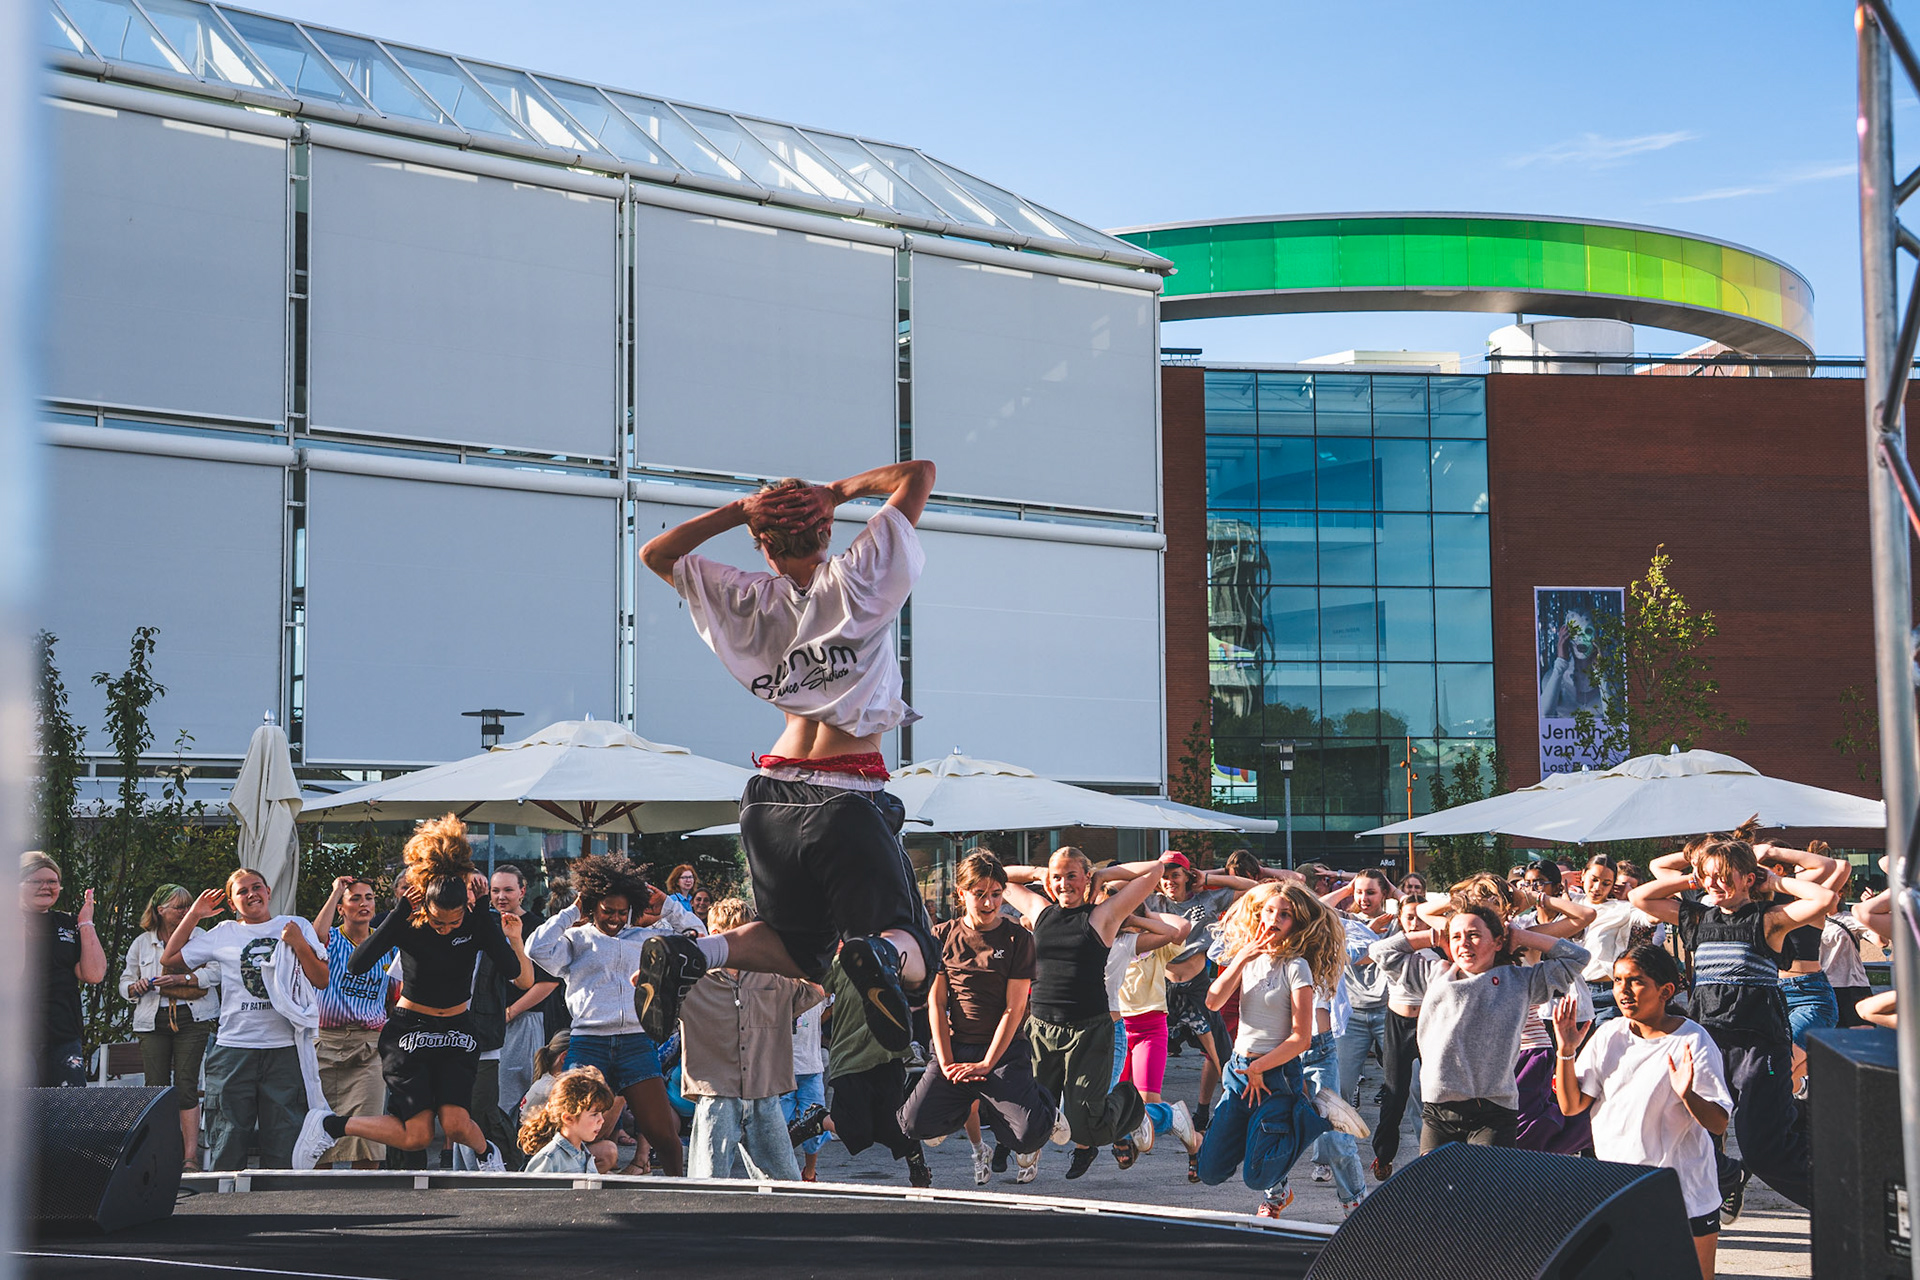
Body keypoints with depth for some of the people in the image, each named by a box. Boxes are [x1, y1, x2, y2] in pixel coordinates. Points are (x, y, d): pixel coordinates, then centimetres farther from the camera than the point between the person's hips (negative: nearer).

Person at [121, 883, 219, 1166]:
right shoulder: (142, 943, 13)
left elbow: (215, 972, -3)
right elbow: (125, 982, 17)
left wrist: (182, 978, -14)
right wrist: (136, 987, -6)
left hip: (192, 1018, -2)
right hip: (154, 1022, 2)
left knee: (186, 1085, -9)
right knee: (156, 1087, -4)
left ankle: (191, 1156, -9)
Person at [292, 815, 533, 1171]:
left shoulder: (478, 920, -13)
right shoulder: (408, 921, -17)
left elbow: (520, 977, -24)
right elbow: (356, 964, -30)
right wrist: (400, 912, -32)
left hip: (457, 1030, 2)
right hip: (410, 1028, -2)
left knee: (456, 1124, -18)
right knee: (416, 1136, -12)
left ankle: (486, 1152, 17)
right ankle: (328, 1125, 9)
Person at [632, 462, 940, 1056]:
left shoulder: (751, 600, 9)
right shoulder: (858, 578, 1)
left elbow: (655, 555, 24)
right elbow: (919, 472, 7)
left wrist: (739, 509, 17)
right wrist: (841, 490, 14)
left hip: (772, 796, 4)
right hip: (850, 800, -4)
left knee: (801, 948, 21)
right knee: (913, 958, 3)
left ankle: (697, 951, -9)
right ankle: (881, 955, -35)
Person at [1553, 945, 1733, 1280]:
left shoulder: (1692, 1042, -11)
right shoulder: (1608, 1036, 2)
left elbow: (1719, 1124, -13)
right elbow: (1571, 1106, 1)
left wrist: (1688, 1095, -32)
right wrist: (1566, 1051, -12)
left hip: (1685, 1193, -3)